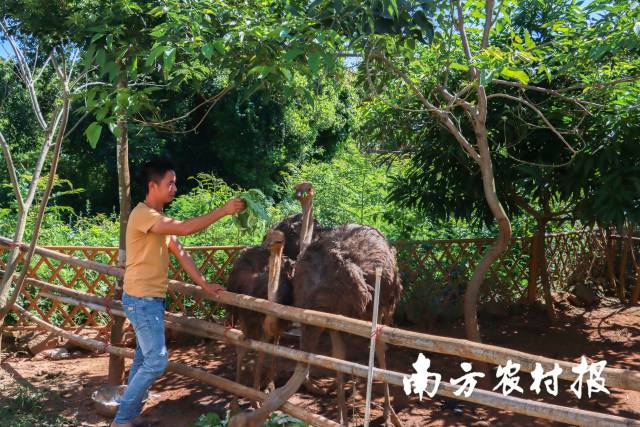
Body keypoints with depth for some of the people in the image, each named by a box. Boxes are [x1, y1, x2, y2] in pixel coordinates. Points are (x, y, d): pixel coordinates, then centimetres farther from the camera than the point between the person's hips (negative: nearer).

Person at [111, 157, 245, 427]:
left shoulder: (160, 218, 12)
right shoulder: (142, 214, -18)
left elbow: (180, 253, 12)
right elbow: (185, 229, -29)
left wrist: (204, 284, 7)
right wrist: (223, 211, -24)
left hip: (152, 299, 10)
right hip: (141, 300, -10)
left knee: (144, 359, 15)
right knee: (156, 361, -9)